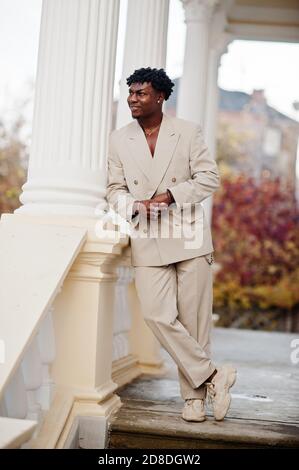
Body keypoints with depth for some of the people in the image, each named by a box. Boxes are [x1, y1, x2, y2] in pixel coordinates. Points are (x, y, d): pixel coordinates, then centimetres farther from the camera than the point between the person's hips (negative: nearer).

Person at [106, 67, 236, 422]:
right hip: (148, 243, 2)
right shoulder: (119, 140, 8)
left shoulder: (189, 132, 3)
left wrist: (170, 195, -15)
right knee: (158, 316, -11)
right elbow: (115, 189, 10)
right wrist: (134, 206, -13)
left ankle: (194, 395, 14)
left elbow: (209, 177, -1)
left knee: (194, 319, 1)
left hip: (189, 237, -1)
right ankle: (212, 375, 3)